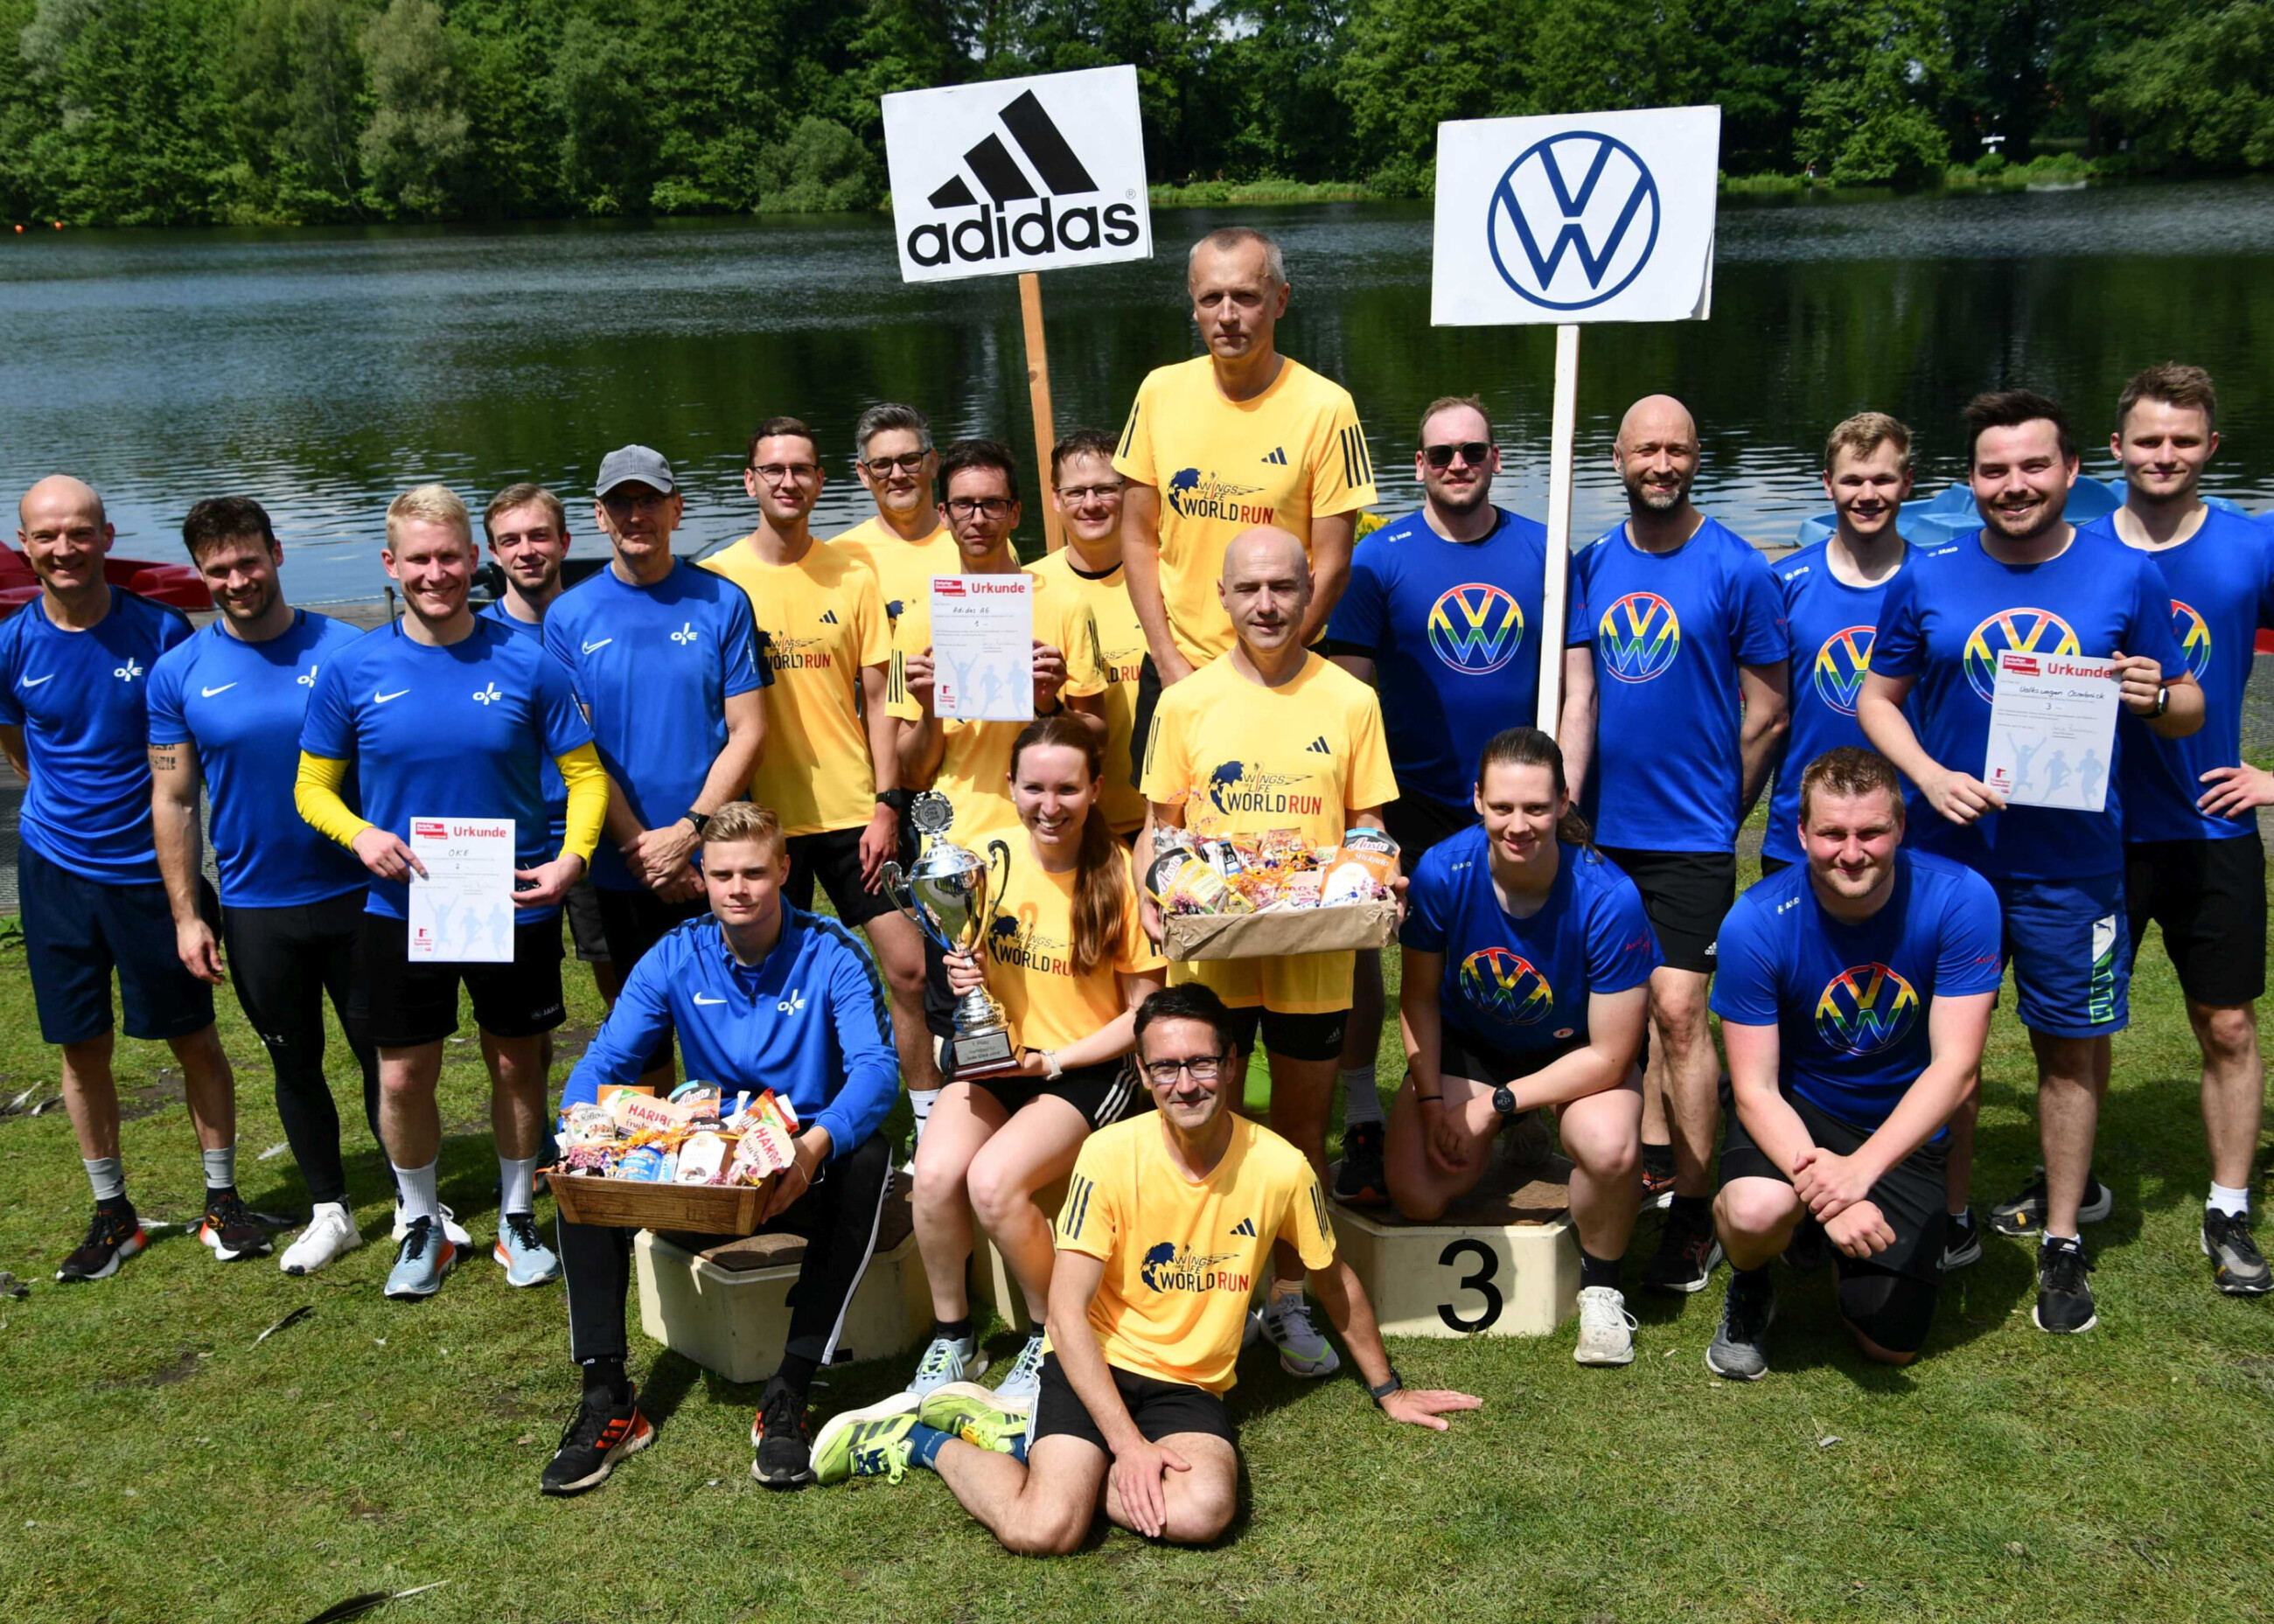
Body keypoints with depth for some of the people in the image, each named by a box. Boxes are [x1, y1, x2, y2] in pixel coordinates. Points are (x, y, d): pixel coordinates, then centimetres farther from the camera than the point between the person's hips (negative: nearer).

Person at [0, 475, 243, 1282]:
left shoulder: (159, 630, -10)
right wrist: (66, 808, 12)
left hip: (153, 867, -2)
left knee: (193, 1036, 6)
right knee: (83, 1047, 9)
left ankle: (222, 1199, 21)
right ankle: (112, 1213, 24)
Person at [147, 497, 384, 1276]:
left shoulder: (344, 649, -7)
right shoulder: (180, 673, -2)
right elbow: (173, 803, 1)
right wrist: (186, 916, -2)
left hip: (356, 896, -2)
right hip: (255, 911, 2)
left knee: (383, 1054, 6)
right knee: (295, 1064, 14)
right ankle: (331, 1211, 30)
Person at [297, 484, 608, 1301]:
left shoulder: (526, 662, -6)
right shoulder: (353, 668, -4)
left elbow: (586, 774, -1)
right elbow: (313, 786, 4)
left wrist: (572, 855, -18)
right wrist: (362, 835, -16)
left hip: (514, 903, 0)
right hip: (402, 906, 0)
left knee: (517, 1064, 13)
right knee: (403, 1078, 8)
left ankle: (517, 1218, 33)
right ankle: (421, 1225, 31)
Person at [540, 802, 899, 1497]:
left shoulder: (831, 956, -11)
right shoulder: (675, 958, -1)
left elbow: (877, 1067, -24)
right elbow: (603, 1062, -4)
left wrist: (818, 1143, -45)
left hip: (804, 1174, -3)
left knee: (867, 1160, -35)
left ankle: (788, 1396, -31)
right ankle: (607, 1399, -18)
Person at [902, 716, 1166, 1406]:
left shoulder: (1122, 876, -11)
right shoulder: (992, 859, 0)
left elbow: (1144, 1013, -6)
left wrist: (1055, 1060, -15)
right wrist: (963, 980, -10)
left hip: (1089, 1068, -4)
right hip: (996, 1060, 4)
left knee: (994, 1181, -28)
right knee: (935, 1172, -24)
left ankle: (1053, 1339, -2)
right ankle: (952, 1341, 0)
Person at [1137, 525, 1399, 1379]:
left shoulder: (1350, 701, 2)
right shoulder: (1185, 702, 2)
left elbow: (1366, 822, 8)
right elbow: (1159, 823, 7)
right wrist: (1151, 894, -11)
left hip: (1315, 955, 0)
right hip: (1208, 951, 0)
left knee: (1301, 1122, 11)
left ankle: (1290, 1300, 26)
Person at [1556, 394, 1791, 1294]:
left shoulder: (1737, 570, -7)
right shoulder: (1593, 566, 6)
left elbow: (1768, 713, -2)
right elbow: (1583, 691, 8)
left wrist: (1718, 806, 3)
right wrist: (1567, 786, -5)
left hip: (1693, 832, -5)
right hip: (1608, 825, 5)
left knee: (1677, 1008, -10)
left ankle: (1693, 1214, -1)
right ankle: (1654, 1159, 31)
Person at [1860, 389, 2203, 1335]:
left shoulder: (2126, 577, -1)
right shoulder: (1926, 580, 0)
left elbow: (2187, 713, 6)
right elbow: (1878, 698, 7)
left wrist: (2155, 697, -18)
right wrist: (1930, 777, -11)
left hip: (2071, 861, 0)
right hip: (1948, 850, 1)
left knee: (2071, 1047, 7)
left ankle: (2062, 1245, 22)